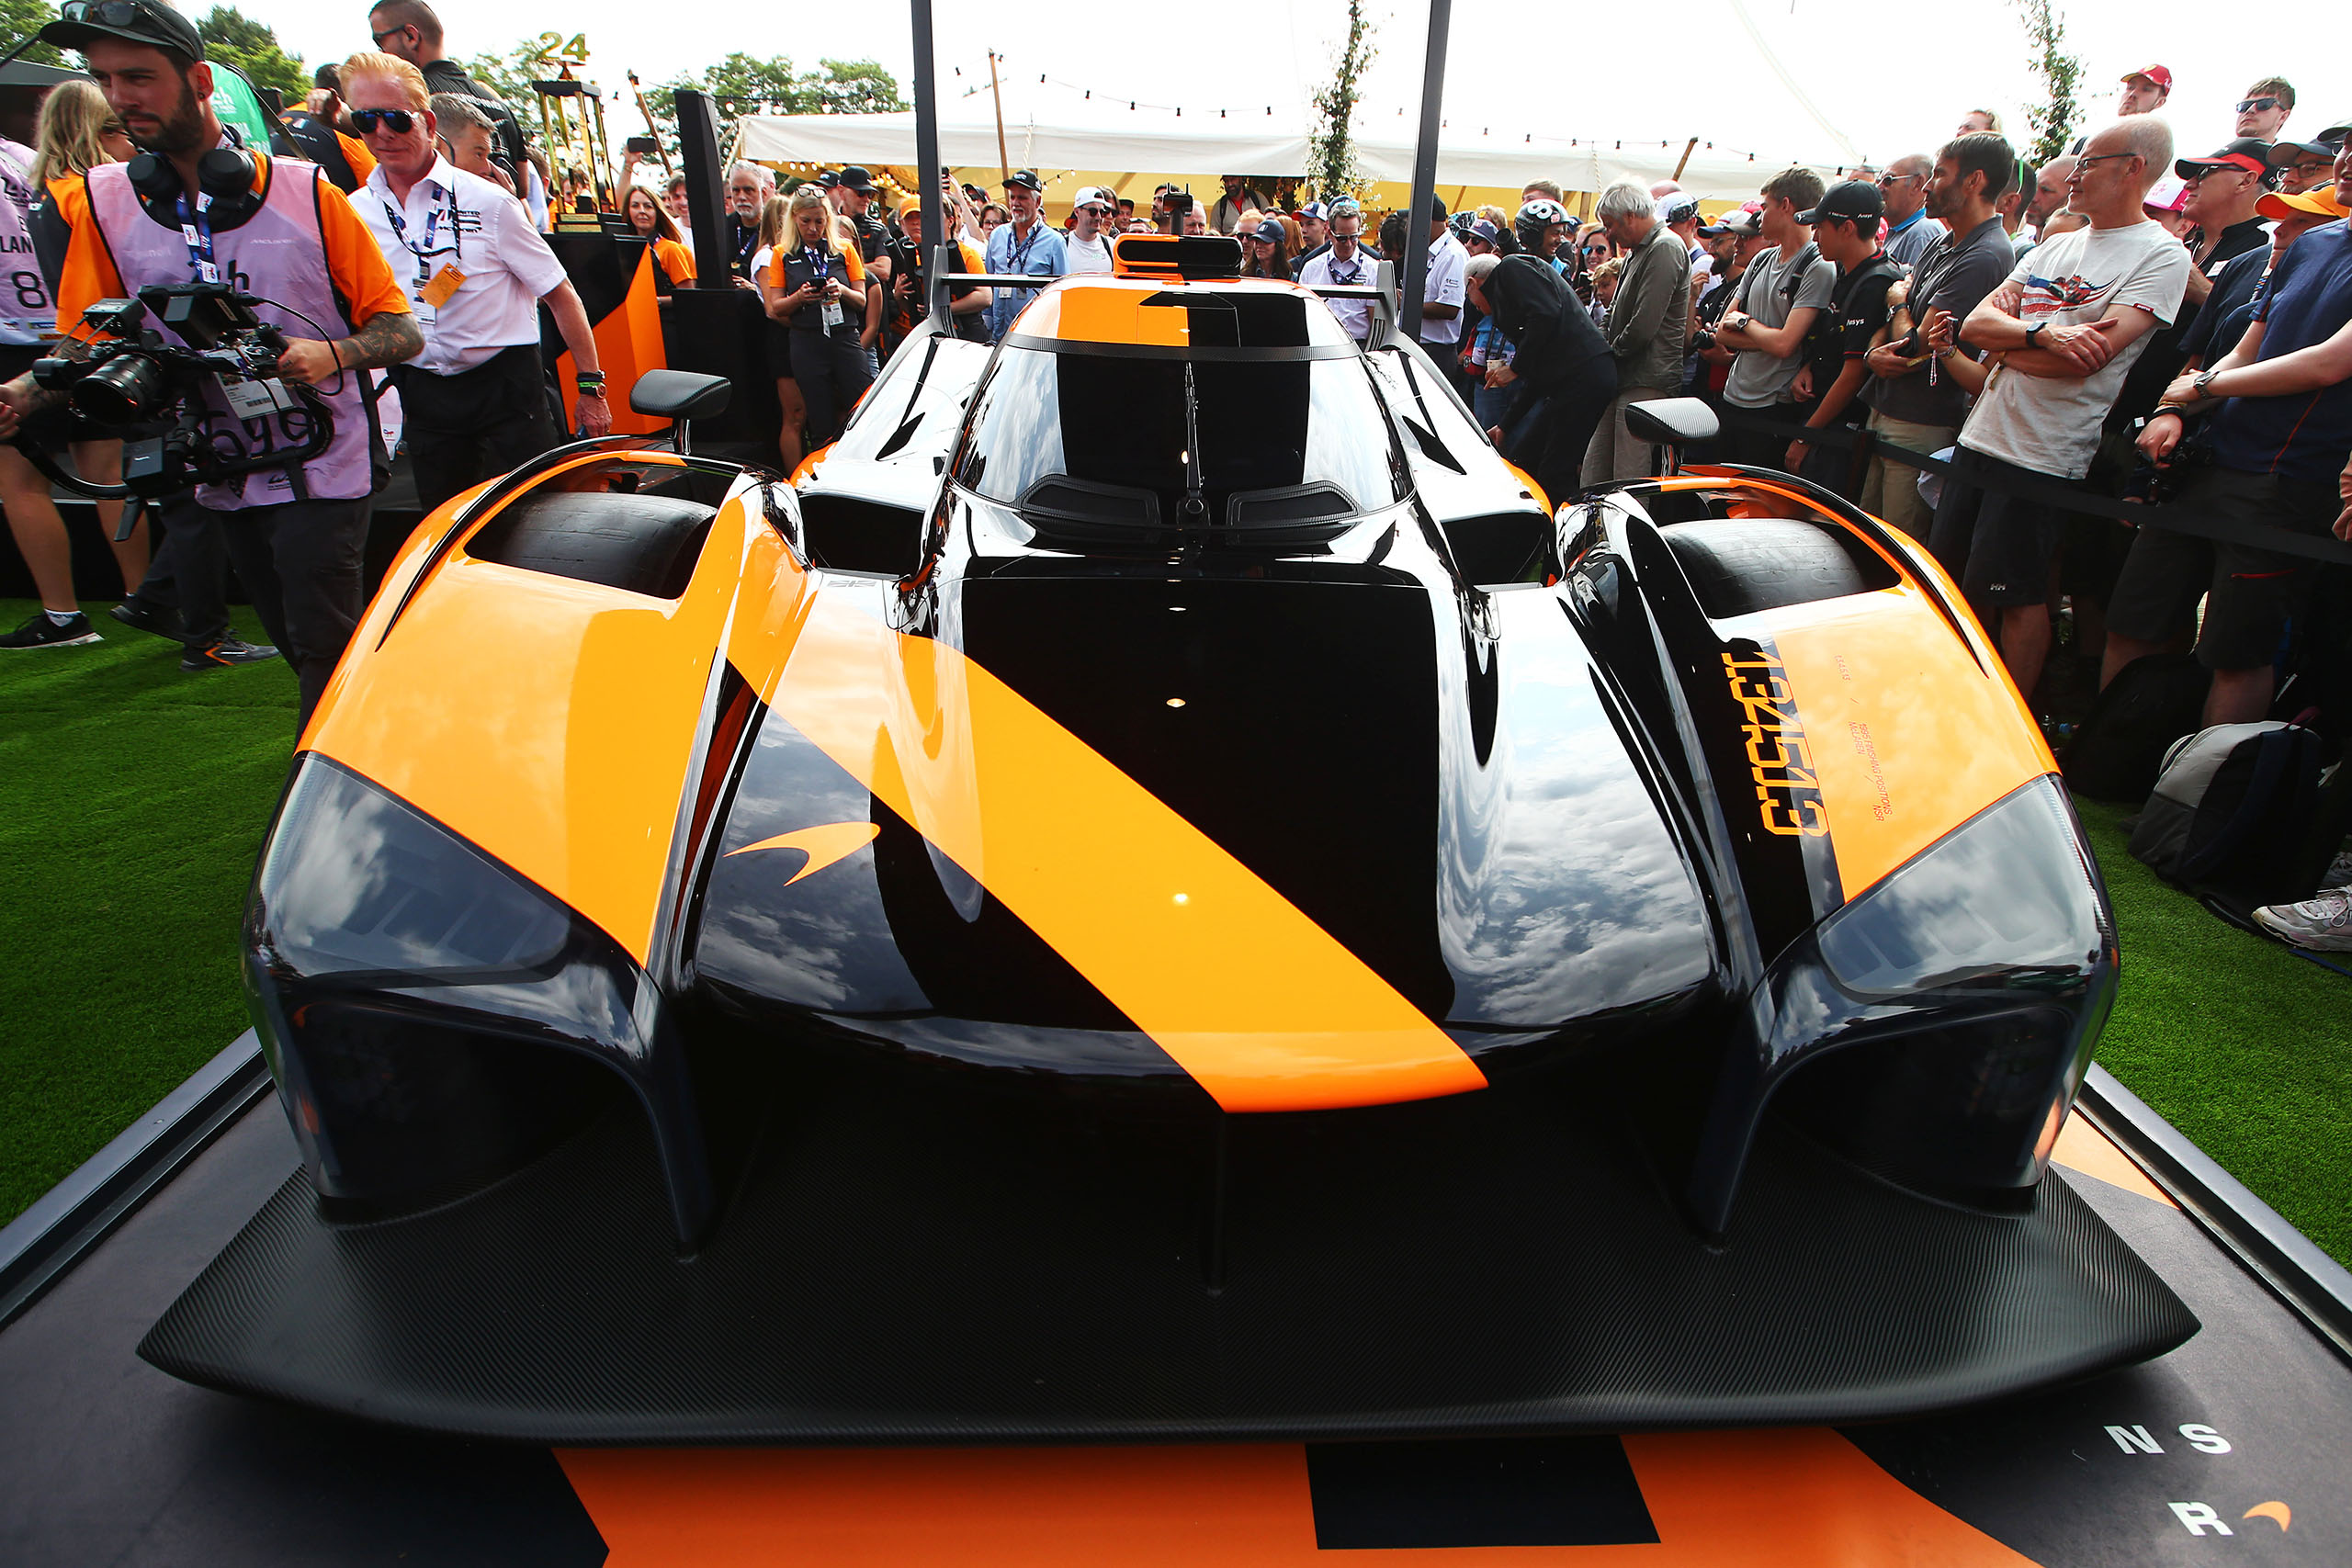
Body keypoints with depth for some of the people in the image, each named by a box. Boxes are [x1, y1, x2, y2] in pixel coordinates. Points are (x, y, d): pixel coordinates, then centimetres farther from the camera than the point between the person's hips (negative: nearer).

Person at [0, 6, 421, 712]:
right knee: (302, 649, 14)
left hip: (321, 474, -4)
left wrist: (332, 354, -24)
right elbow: (84, 342, 7)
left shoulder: (306, 193, -5)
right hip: (220, 480, 4)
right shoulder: (102, 203, 4)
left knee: (325, 653, -9)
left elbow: (402, 332, -4)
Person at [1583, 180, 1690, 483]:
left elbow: (1644, 325, -19)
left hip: (1646, 382, -10)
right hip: (1622, 379, 10)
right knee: (1594, 471, 9)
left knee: (1629, 479, -10)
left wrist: (1611, 353, -5)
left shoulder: (1665, 248, -12)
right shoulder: (1636, 251, 21)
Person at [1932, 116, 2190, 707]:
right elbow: (1975, 323, 4)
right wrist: (2042, 333, -15)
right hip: (1978, 438, 7)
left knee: (2017, 598, -3)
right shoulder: (2057, 246, 16)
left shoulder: (2162, 255, -5)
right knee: (1953, 582, 12)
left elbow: (2087, 356, -17)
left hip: (2042, 459, -7)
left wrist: (2004, 340, -5)